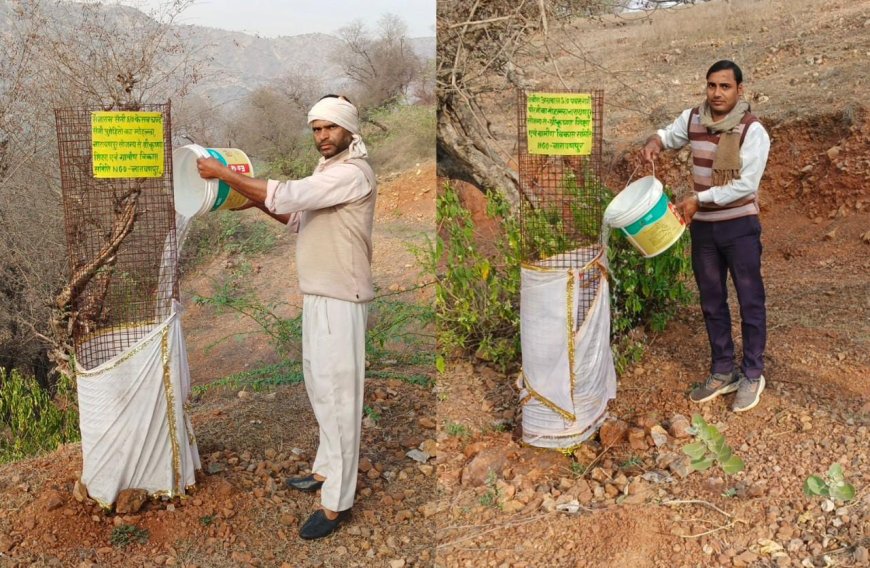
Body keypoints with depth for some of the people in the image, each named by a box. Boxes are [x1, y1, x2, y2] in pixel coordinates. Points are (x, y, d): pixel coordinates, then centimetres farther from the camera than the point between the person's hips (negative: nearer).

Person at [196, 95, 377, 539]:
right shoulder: (327, 170, 16)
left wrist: (224, 173, -15)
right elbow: (300, 218, 19)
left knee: (338, 395, -4)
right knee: (321, 389, 19)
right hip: (318, 296, 10)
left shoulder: (352, 173, -16)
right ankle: (327, 470, 35)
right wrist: (259, 203, 4)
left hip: (340, 300, -10)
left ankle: (336, 502, 4)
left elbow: (287, 196, -23)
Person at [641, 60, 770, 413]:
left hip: (740, 226, -5)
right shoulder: (692, 119, -1)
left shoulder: (752, 131, -16)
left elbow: (746, 185, -21)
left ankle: (752, 375, 19)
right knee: (712, 302, 12)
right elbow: (670, 135, 18)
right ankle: (723, 372, 26)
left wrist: (698, 198, -22)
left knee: (750, 302, 5)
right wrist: (654, 143, -6)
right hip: (703, 226, 5)